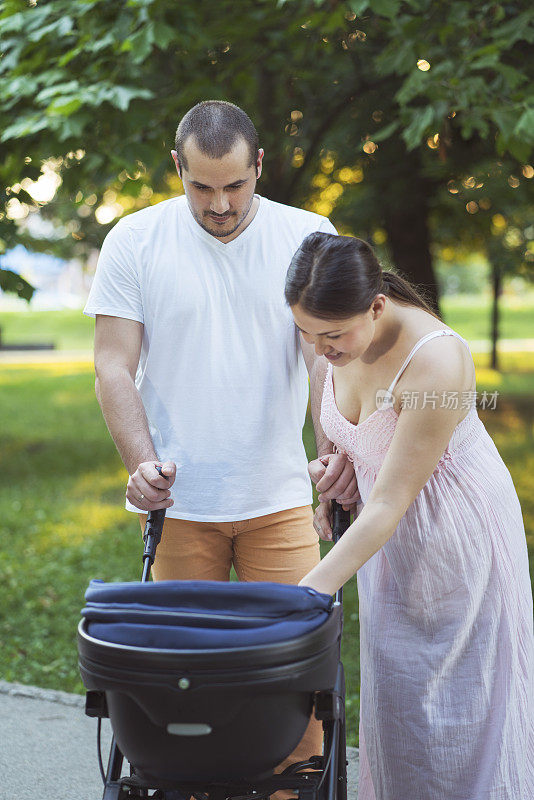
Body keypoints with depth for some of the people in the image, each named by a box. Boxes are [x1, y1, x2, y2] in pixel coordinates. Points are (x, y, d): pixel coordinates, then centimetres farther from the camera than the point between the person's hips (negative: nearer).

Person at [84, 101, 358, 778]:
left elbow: (326, 352, -6)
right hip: (174, 498, 0)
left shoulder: (307, 237, 1)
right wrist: (142, 460, -18)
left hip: (279, 497, 1)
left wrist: (338, 441, -24)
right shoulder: (134, 242, 0)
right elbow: (113, 366, -3)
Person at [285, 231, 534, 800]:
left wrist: (311, 589, -30)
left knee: (458, 696, 1)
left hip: (455, 536, -6)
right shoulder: (341, 333, -11)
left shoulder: (437, 361, -32)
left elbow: (389, 503, -30)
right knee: (391, 688, 9)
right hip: (388, 537, 6)